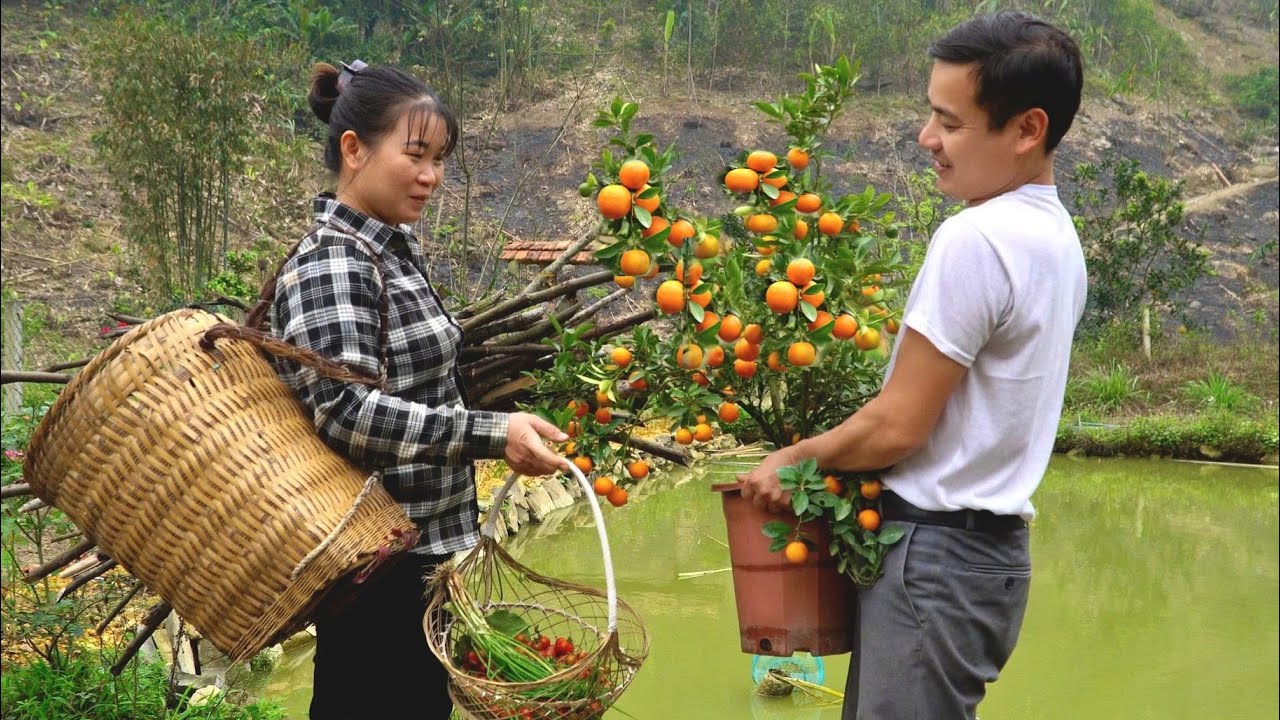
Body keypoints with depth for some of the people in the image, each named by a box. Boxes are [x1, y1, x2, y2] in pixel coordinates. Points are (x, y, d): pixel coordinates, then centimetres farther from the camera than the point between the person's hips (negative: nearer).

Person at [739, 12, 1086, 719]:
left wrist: (792, 460, -1)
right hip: (989, 546, 9)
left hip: (935, 553, -9)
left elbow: (898, 427, -16)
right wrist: (826, 453, 15)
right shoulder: (1055, 235, 10)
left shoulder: (974, 239, -19)